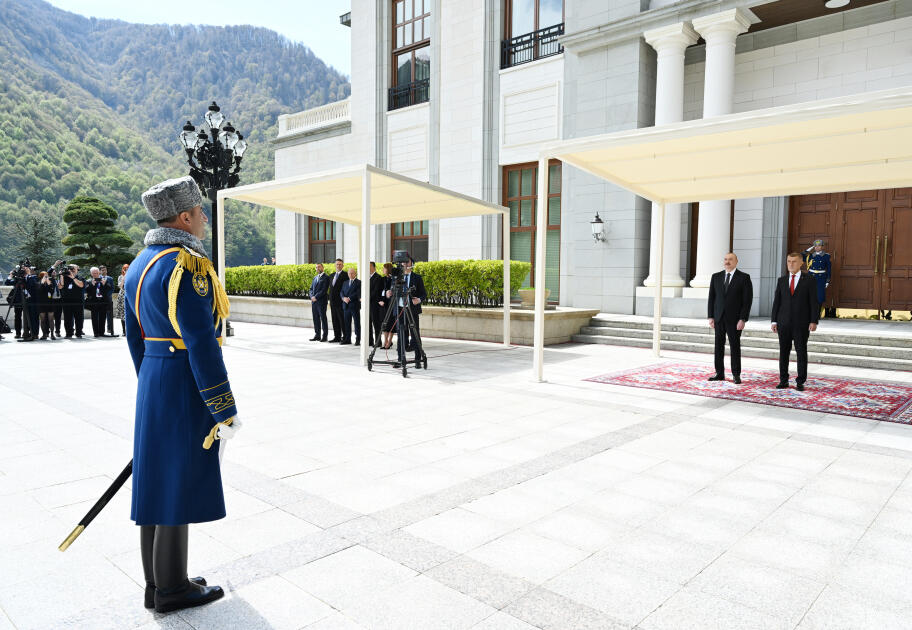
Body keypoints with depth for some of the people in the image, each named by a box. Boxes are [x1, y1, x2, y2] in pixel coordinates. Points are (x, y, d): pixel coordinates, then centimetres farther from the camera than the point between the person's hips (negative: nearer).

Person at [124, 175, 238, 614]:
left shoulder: (139, 265, 11)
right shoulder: (188, 266, -19)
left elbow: (136, 338, 16)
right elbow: (202, 345, -23)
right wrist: (225, 411, -18)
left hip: (152, 387, 10)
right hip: (185, 390, -10)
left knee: (156, 480, 15)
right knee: (178, 485, 2)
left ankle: (157, 583, 28)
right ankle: (171, 590, 17)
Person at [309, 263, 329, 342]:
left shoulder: (326, 278, -4)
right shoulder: (315, 278, 19)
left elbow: (324, 290, -12)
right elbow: (311, 289, 17)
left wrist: (316, 297, -15)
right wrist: (312, 297, -1)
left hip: (321, 301, -7)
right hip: (314, 301, 7)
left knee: (323, 318, -3)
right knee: (316, 318, 8)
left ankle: (324, 336, 1)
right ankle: (317, 335, 14)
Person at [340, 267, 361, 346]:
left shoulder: (359, 282, -1)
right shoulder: (345, 283, 19)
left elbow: (358, 293, -11)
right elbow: (342, 292, 13)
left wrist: (349, 298, -16)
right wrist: (344, 298, -8)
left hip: (355, 305, -6)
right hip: (346, 306, 6)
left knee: (357, 323, -2)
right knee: (346, 323, 7)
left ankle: (358, 340, 0)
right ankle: (347, 339, 13)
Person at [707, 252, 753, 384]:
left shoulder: (744, 278, -3)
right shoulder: (716, 277, 9)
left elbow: (747, 300, -6)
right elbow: (711, 298, 9)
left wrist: (743, 319, -13)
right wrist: (710, 317, 2)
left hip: (734, 319, -3)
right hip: (718, 317, 4)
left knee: (735, 347, 2)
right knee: (719, 346, 7)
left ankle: (736, 375, 10)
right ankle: (719, 373, 14)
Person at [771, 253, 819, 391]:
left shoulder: (809, 280, 0)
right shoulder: (782, 280, 9)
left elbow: (814, 301, -3)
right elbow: (776, 301, 8)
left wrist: (814, 321, -10)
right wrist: (774, 321, 2)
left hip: (802, 324, -3)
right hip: (784, 322, 3)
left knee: (801, 352, 1)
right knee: (783, 352, 5)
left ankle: (800, 382, 9)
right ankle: (783, 381, 13)